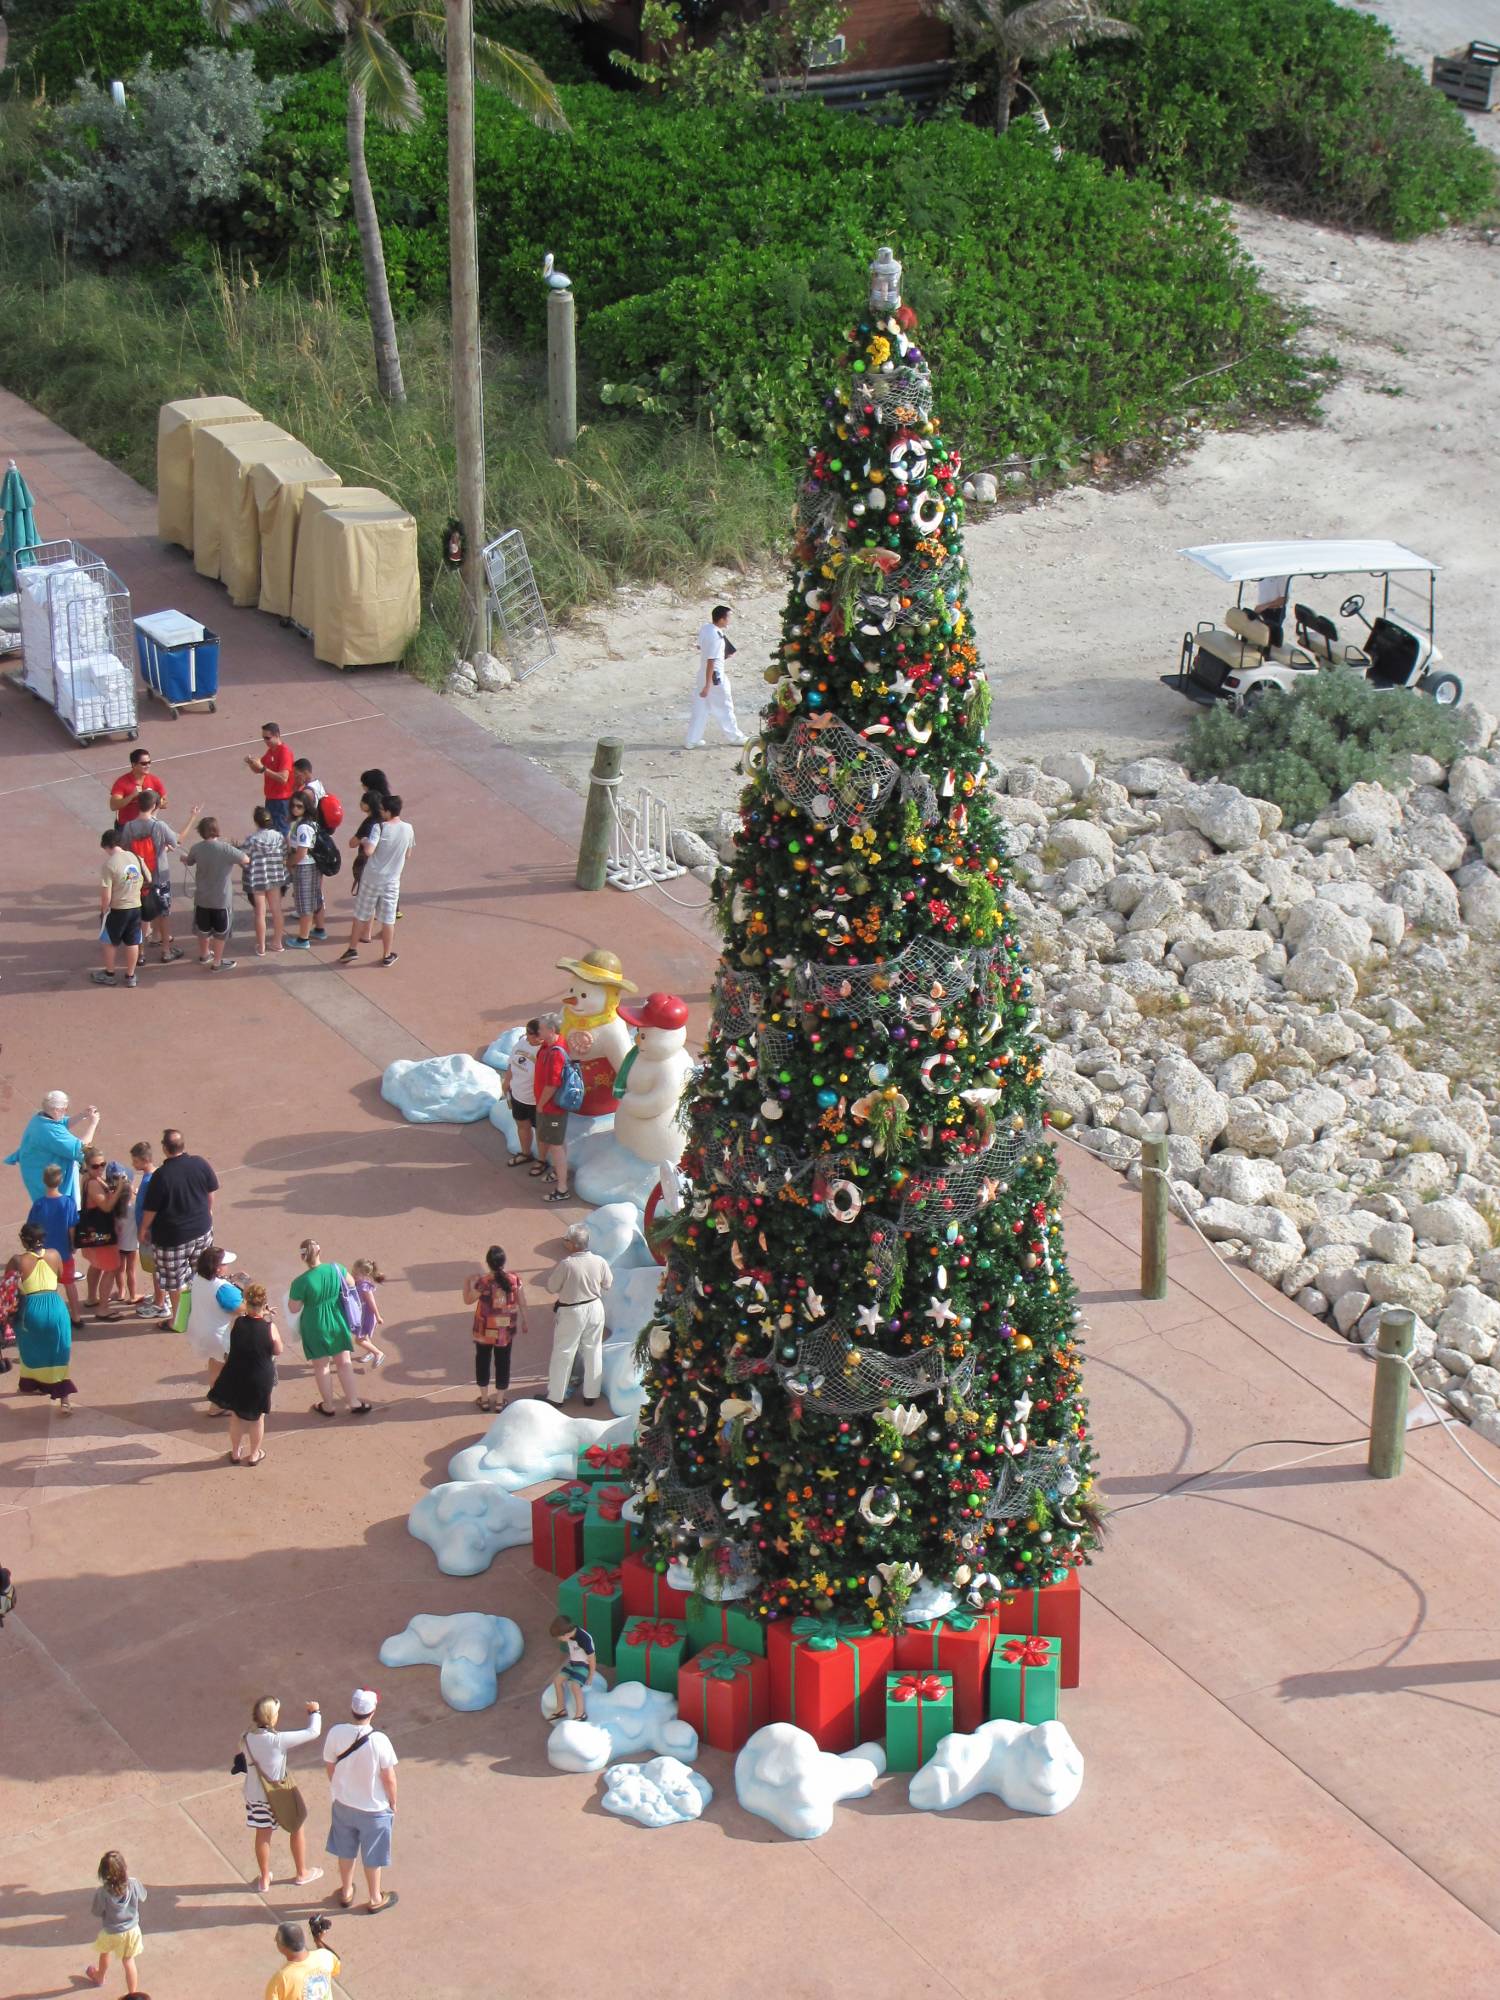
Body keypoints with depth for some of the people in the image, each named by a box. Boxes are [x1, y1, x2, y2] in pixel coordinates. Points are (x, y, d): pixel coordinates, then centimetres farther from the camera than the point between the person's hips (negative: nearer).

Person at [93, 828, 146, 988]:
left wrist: (103, 910, -5)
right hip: (136, 906, 5)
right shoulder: (134, 858, -1)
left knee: (109, 942, 14)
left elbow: (106, 894, -20)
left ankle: (109, 974, 25)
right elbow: (143, 883, 8)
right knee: (132, 942, 14)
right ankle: (130, 976, 22)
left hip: (116, 909, -5)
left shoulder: (109, 864, -20)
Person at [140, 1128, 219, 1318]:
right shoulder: (200, 1164, -9)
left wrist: (144, 1229, 2)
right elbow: (212, 1190, 6)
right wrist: (208, 1211, 25)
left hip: (172, 1236, -5)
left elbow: (151, 1209, -15)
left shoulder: (161, 1176, -23)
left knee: (175, 1281, 11)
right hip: (202, 1229, 5)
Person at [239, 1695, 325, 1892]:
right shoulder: (278, 1740, -30)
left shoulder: (246, 1739, -14)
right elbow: (313, 1732, -23)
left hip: (255, 1795, 4)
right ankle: (301, 1873, 37)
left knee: (262, 1835, 21)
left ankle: (264, 1879, 36)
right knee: (297, 1829, 21)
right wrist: (315, 1712, -6)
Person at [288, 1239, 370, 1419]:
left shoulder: (300, 1283, -25)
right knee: (344, 1362, 18)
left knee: (321, 1365, 16)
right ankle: (353, 1403, 25)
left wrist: (292, 1293, 3)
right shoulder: (336, 1269, -14)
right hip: (338, 1322, 3)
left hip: (315, 1327, -3)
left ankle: (327, 1406, 30)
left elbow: (294, 1308, -15)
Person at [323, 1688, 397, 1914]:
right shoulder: (379, 1741, -30)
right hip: (373, 1808, -3)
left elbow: (329, 1767, -4)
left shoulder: (336, 1733, -20)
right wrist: (393, 1802, 0)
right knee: (372, 1857, 18)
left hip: (343, 1804, 3)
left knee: (345, 1851, 26)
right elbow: (389, 1778, -19)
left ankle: (346, 1892, 44)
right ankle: (375, 1900, 36)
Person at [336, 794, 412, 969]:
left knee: (361, 915, 12)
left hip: (371, 877, -3)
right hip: (392, 880, 3)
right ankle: (387, 955, 16)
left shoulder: (380, 827, -17)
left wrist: (363, 842, -6)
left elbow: (369, 851, -25)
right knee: (388, 919, 9)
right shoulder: (408, 829, -3)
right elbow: (408, 853, 10)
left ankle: (352, 949, 17)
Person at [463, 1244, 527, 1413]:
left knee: (483, 1361, 17)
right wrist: (524, 1323, 13)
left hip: (485, 1330, -2)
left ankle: (484, 1400, 26)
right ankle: (499, 1401, 25)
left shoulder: (483, 1282, -21)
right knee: (503, 1363, 16)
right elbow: (522, 1304, -3)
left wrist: (467, 1282, 10)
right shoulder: (514, 1280, -13)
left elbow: (468, 1300, -5)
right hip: (506, 1330, 2)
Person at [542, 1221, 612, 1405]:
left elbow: (551, 1287, -11)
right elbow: (608, 1284, 5)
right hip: (595, 1309, 4)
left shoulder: (566, 1264, -24)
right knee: (593, 1351, 16)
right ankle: (591, 1394, 24)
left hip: (572, 1312, -4)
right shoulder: (599, 1262, -10)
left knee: (563, 1353, 8)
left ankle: (555, 1395, 16)